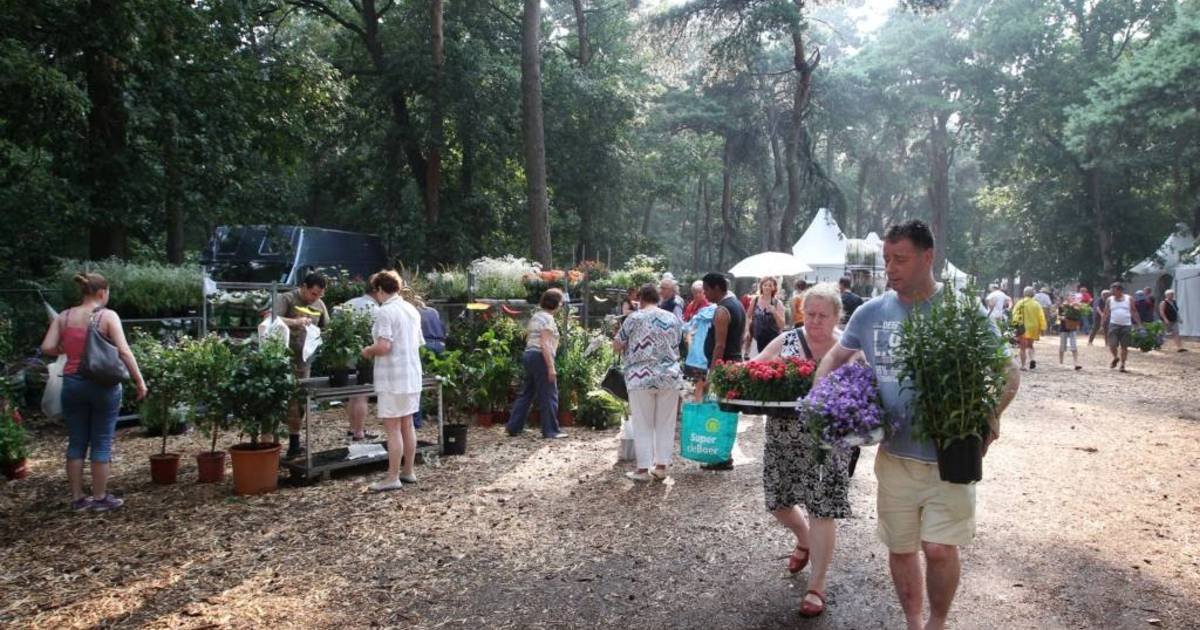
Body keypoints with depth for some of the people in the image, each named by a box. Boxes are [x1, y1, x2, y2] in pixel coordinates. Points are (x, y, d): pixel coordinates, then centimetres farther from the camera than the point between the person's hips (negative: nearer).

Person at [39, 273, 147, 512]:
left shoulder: (64, 317, 5)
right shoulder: (108, 316, -8)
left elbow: (47, 348, -2)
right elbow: (123, 351, -15)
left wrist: (67, 350, 17)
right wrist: (139, 380, -11)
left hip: (72, 383, 4)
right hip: (102, 384, -4)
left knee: (76, 442, 12)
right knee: (101, 443, 5)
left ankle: (77, 498, 18)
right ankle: (100, 498, 12)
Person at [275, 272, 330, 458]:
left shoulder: (319, 305, 12)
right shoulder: (286, 299, -6)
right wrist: (295, 322, -29)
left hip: (304, 360, 6)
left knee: (298, 405, 13)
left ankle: (294, 446, 24)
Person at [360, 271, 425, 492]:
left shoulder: (385, 312, -15)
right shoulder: (412, 310, 10)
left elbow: (384, 347, -23)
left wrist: (368, 351, -5)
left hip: (392, 378, -8)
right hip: (412, 374, 8)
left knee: (393, 428, -3)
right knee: (407, 424, 15)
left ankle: (393, 478, 2)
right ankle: (408, 471, 22)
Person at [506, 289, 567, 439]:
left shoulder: (535, 316, 16)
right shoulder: (548, 318, -13)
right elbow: (545, 344, -20)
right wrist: (551, 367, -21)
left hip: (529, 354, 10)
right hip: (541, 357, -9)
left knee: (526, 393, 14)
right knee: (549, 395, -2)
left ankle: (514, 427, 17)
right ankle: (550, 431, 3)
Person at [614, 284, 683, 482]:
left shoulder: (634, 318, -4)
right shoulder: (673, 318, 8)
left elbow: (616, 346, 1)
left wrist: (629, 346, 21)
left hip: (641, 377, -3)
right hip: (670, 376, 3)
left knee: (642, 425, 3)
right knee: (665, 424, 9)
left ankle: (643, 469, 5)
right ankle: (661, 467, 13)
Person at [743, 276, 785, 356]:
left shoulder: (778, 303, -6)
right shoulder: (754, 300, 1)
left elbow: (781, 325, -10)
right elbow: (748, 317, 13)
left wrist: (774, 312, -23)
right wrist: (747, 331, 5)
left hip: (772, 339, -2)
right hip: (758, 338, 2)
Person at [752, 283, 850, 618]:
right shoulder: (785, 341, 1)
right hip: (783, 437, 3)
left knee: (822, 510, -2)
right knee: (778, 500, 12)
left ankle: (816, 585, 14)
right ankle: (805, 539, 46)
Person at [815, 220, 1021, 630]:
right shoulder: (870, 314, 1)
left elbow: (1008, 373, 0)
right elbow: (836, 357, 16)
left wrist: (990, 416, -19)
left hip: (950, 456, -3)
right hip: (895, 454, 3)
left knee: (939, 549, -6)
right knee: (900, 548, 13)